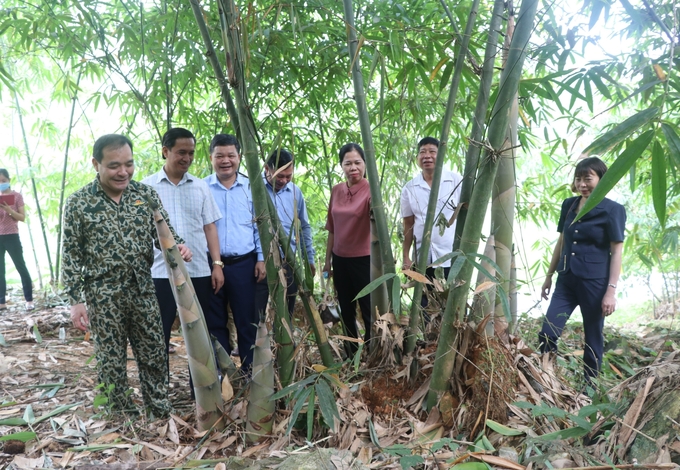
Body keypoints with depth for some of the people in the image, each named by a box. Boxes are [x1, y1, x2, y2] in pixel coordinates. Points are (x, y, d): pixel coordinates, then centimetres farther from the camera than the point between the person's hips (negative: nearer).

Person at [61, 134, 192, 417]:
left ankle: (161, 413, 30)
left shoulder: (146, 194, -1)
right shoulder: (78, 203, -7)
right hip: (103, 296, -2)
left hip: (143, 290, 3)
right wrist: (76, 301, -8)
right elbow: (71, 256, -5)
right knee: (112, 362, 10)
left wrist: (178, 247, -20)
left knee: (154, 356, 12)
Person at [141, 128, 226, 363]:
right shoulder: (147, 187, 1)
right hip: (161, 272, -2)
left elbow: (209, 227, 8)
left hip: (199, 271, 3)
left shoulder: (201, 187, 8)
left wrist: (217, 264, 1)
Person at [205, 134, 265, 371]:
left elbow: (260, 225, 6)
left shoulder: (251, 188, 4)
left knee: (248, 320, 7)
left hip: (245, 264, 0)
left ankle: (251, 370, 20)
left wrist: (262, 258, 0)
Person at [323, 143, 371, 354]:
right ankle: (351, 355, 33)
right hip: (340, 259, 6)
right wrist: (327, 259, 13)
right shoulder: (336, 190, 4)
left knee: (369, 312, 2)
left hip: (364, 259, -6)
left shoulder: (370, 190, -13)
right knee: (346, 312, 17)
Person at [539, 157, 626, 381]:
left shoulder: (612, 210, -6)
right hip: (566, 280, 5)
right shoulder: (568, 205, 8)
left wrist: (611, 290, -13)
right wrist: (549, 276, 17)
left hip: (595, 283, -5)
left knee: (593, 338, 8)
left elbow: (616, 252, -8)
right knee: (547, 334, -3)